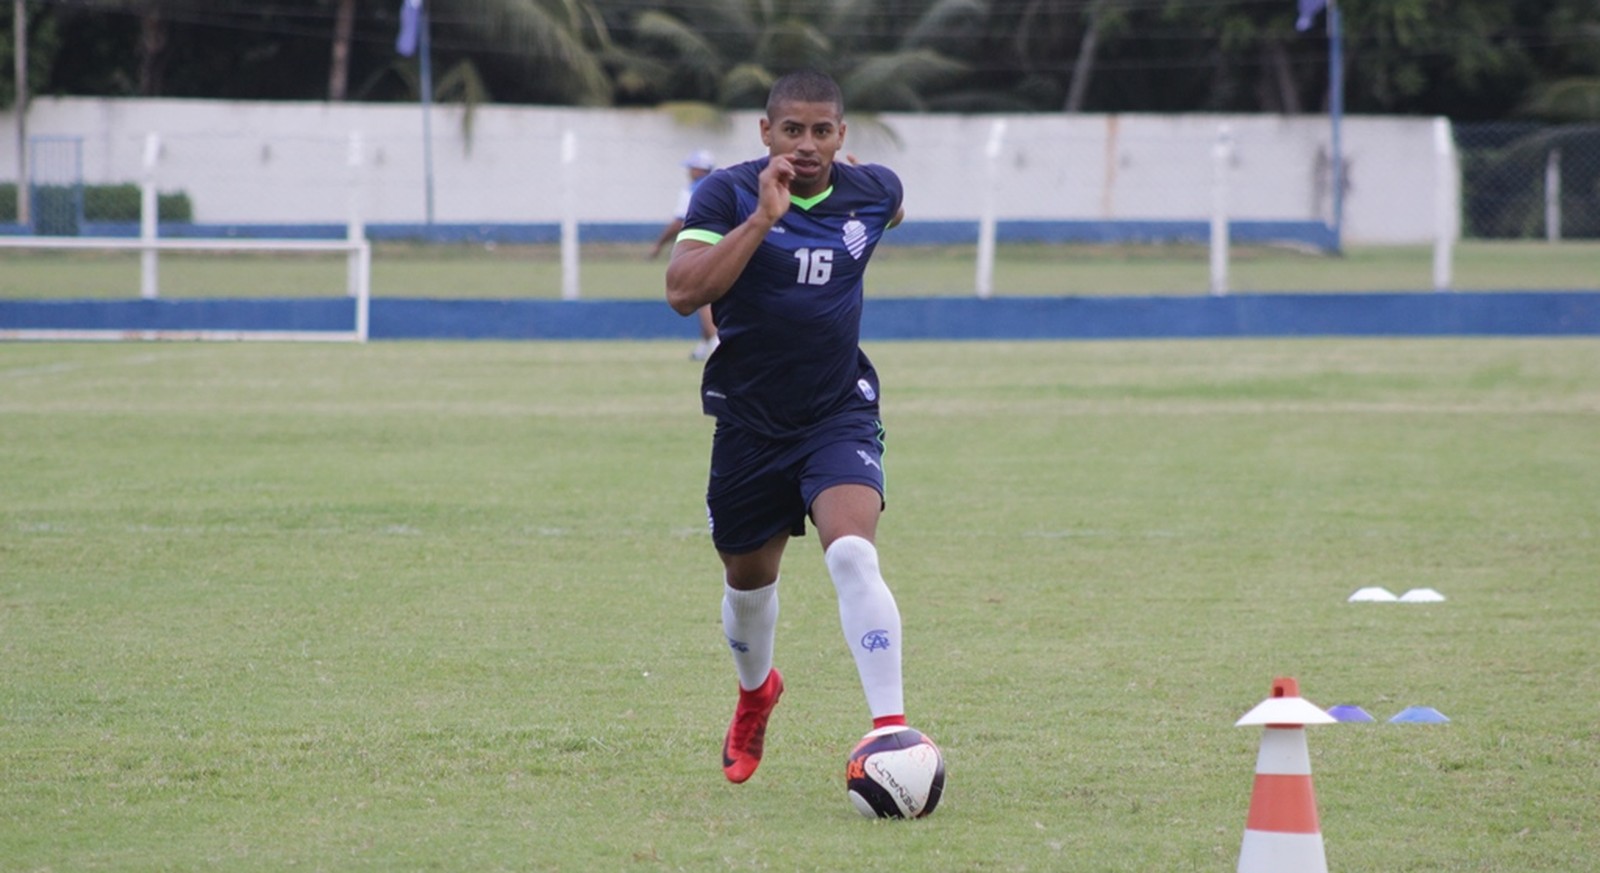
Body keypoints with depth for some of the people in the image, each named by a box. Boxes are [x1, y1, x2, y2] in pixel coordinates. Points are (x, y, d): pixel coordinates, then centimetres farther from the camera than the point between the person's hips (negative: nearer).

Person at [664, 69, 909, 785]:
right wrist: (762, 218, -31)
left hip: (839, 412, 0)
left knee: (853, 554, -25)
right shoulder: (729, 193, -12)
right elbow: (682, 291, -29)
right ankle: (755, 694, 49)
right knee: (748, 578, 17)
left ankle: (891, 727, -29)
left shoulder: (873, 190, -2)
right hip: (749, 420, 0)